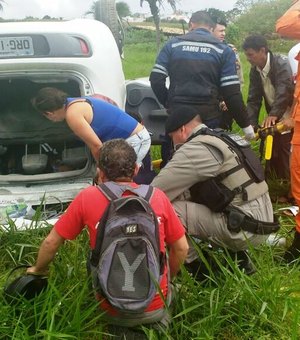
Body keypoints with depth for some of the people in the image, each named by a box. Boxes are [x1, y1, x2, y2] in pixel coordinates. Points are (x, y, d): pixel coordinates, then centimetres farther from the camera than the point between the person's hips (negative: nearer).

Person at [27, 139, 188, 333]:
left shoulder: (88, 197, -8)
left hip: (114, 312, -1)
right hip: (156, 306, 1)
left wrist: (38, 270, 22)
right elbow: (181, 248, 3)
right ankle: (159, 321, 18)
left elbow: (51, 242, 2)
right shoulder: (157, 196, -5)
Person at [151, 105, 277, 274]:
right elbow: (193, 187, 22)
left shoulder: (194, 149, -12)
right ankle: (237, 258, 20)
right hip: (262, 222, 9)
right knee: (190, 203, 22)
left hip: (244, 228, -9)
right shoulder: (222, 140, 16)